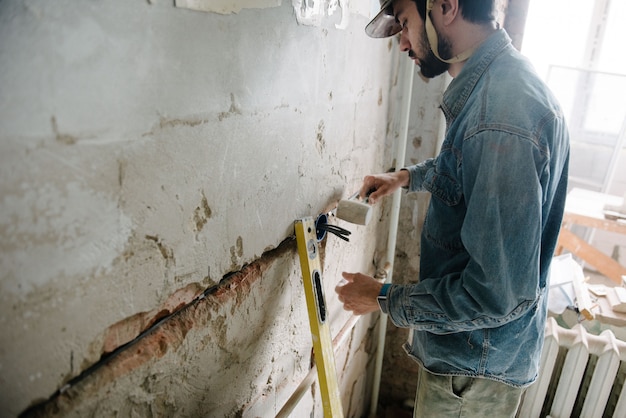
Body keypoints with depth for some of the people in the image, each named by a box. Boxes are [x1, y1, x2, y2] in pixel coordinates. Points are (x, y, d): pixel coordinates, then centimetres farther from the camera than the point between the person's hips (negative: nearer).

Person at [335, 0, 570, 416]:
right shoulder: (497, 77, 1)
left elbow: (499, 293, -31)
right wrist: (408, 176, 15)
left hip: (478, 364, -9)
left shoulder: (500, 118, -34)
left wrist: (385, 299, -20)